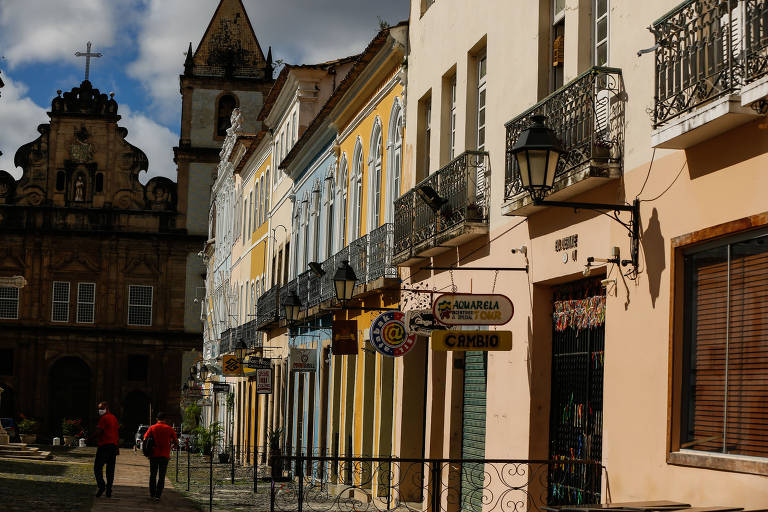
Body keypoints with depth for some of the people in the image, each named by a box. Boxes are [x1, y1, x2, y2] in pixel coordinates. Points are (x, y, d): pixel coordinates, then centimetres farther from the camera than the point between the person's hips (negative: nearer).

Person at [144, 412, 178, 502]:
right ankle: (158, 495, -4)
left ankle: (152, 494, 17)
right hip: (165, 455, 0)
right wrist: (170, 446, 23)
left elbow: (145, 439, -4)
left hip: (154, 455, 1)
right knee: (161, 476, 2)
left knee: (153, 475, 14)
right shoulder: (170, 429, 1)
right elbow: (176, 442, 3)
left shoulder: (152, 428, 0)